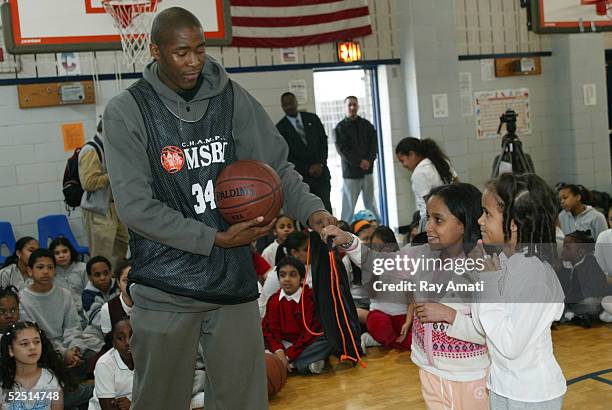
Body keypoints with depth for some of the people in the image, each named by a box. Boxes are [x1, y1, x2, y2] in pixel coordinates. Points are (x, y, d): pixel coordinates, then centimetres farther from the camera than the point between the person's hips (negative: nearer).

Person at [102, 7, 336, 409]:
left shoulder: (231, 97, 3)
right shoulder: (126, 112, -6)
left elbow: (276, 165, 4)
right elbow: (136, 206, -11)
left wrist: (312, 210, -14)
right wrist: (217, 239, -15)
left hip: (235, 281, 3)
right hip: (166, 289, -2)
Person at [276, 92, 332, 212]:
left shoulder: (312, 118, 9)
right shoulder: (280, 128, 0)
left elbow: (323, 140, 10)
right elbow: (286, 156, -3)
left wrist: (320, 164, -4)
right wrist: (308, 169, -10)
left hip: (321, 172, 3)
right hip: (300, 177, -2)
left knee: (326, 210, -2)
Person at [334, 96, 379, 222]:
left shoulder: (367, 125, 11)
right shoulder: (340, 128, 0)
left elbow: (374, 145, 7)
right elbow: (342, 150, -8)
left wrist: (368, 161, -9)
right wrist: (359, 162, -14)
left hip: (367, 170, 3)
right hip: (350, 172, -3)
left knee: (371, 204, 8)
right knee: (348, 207, -3)